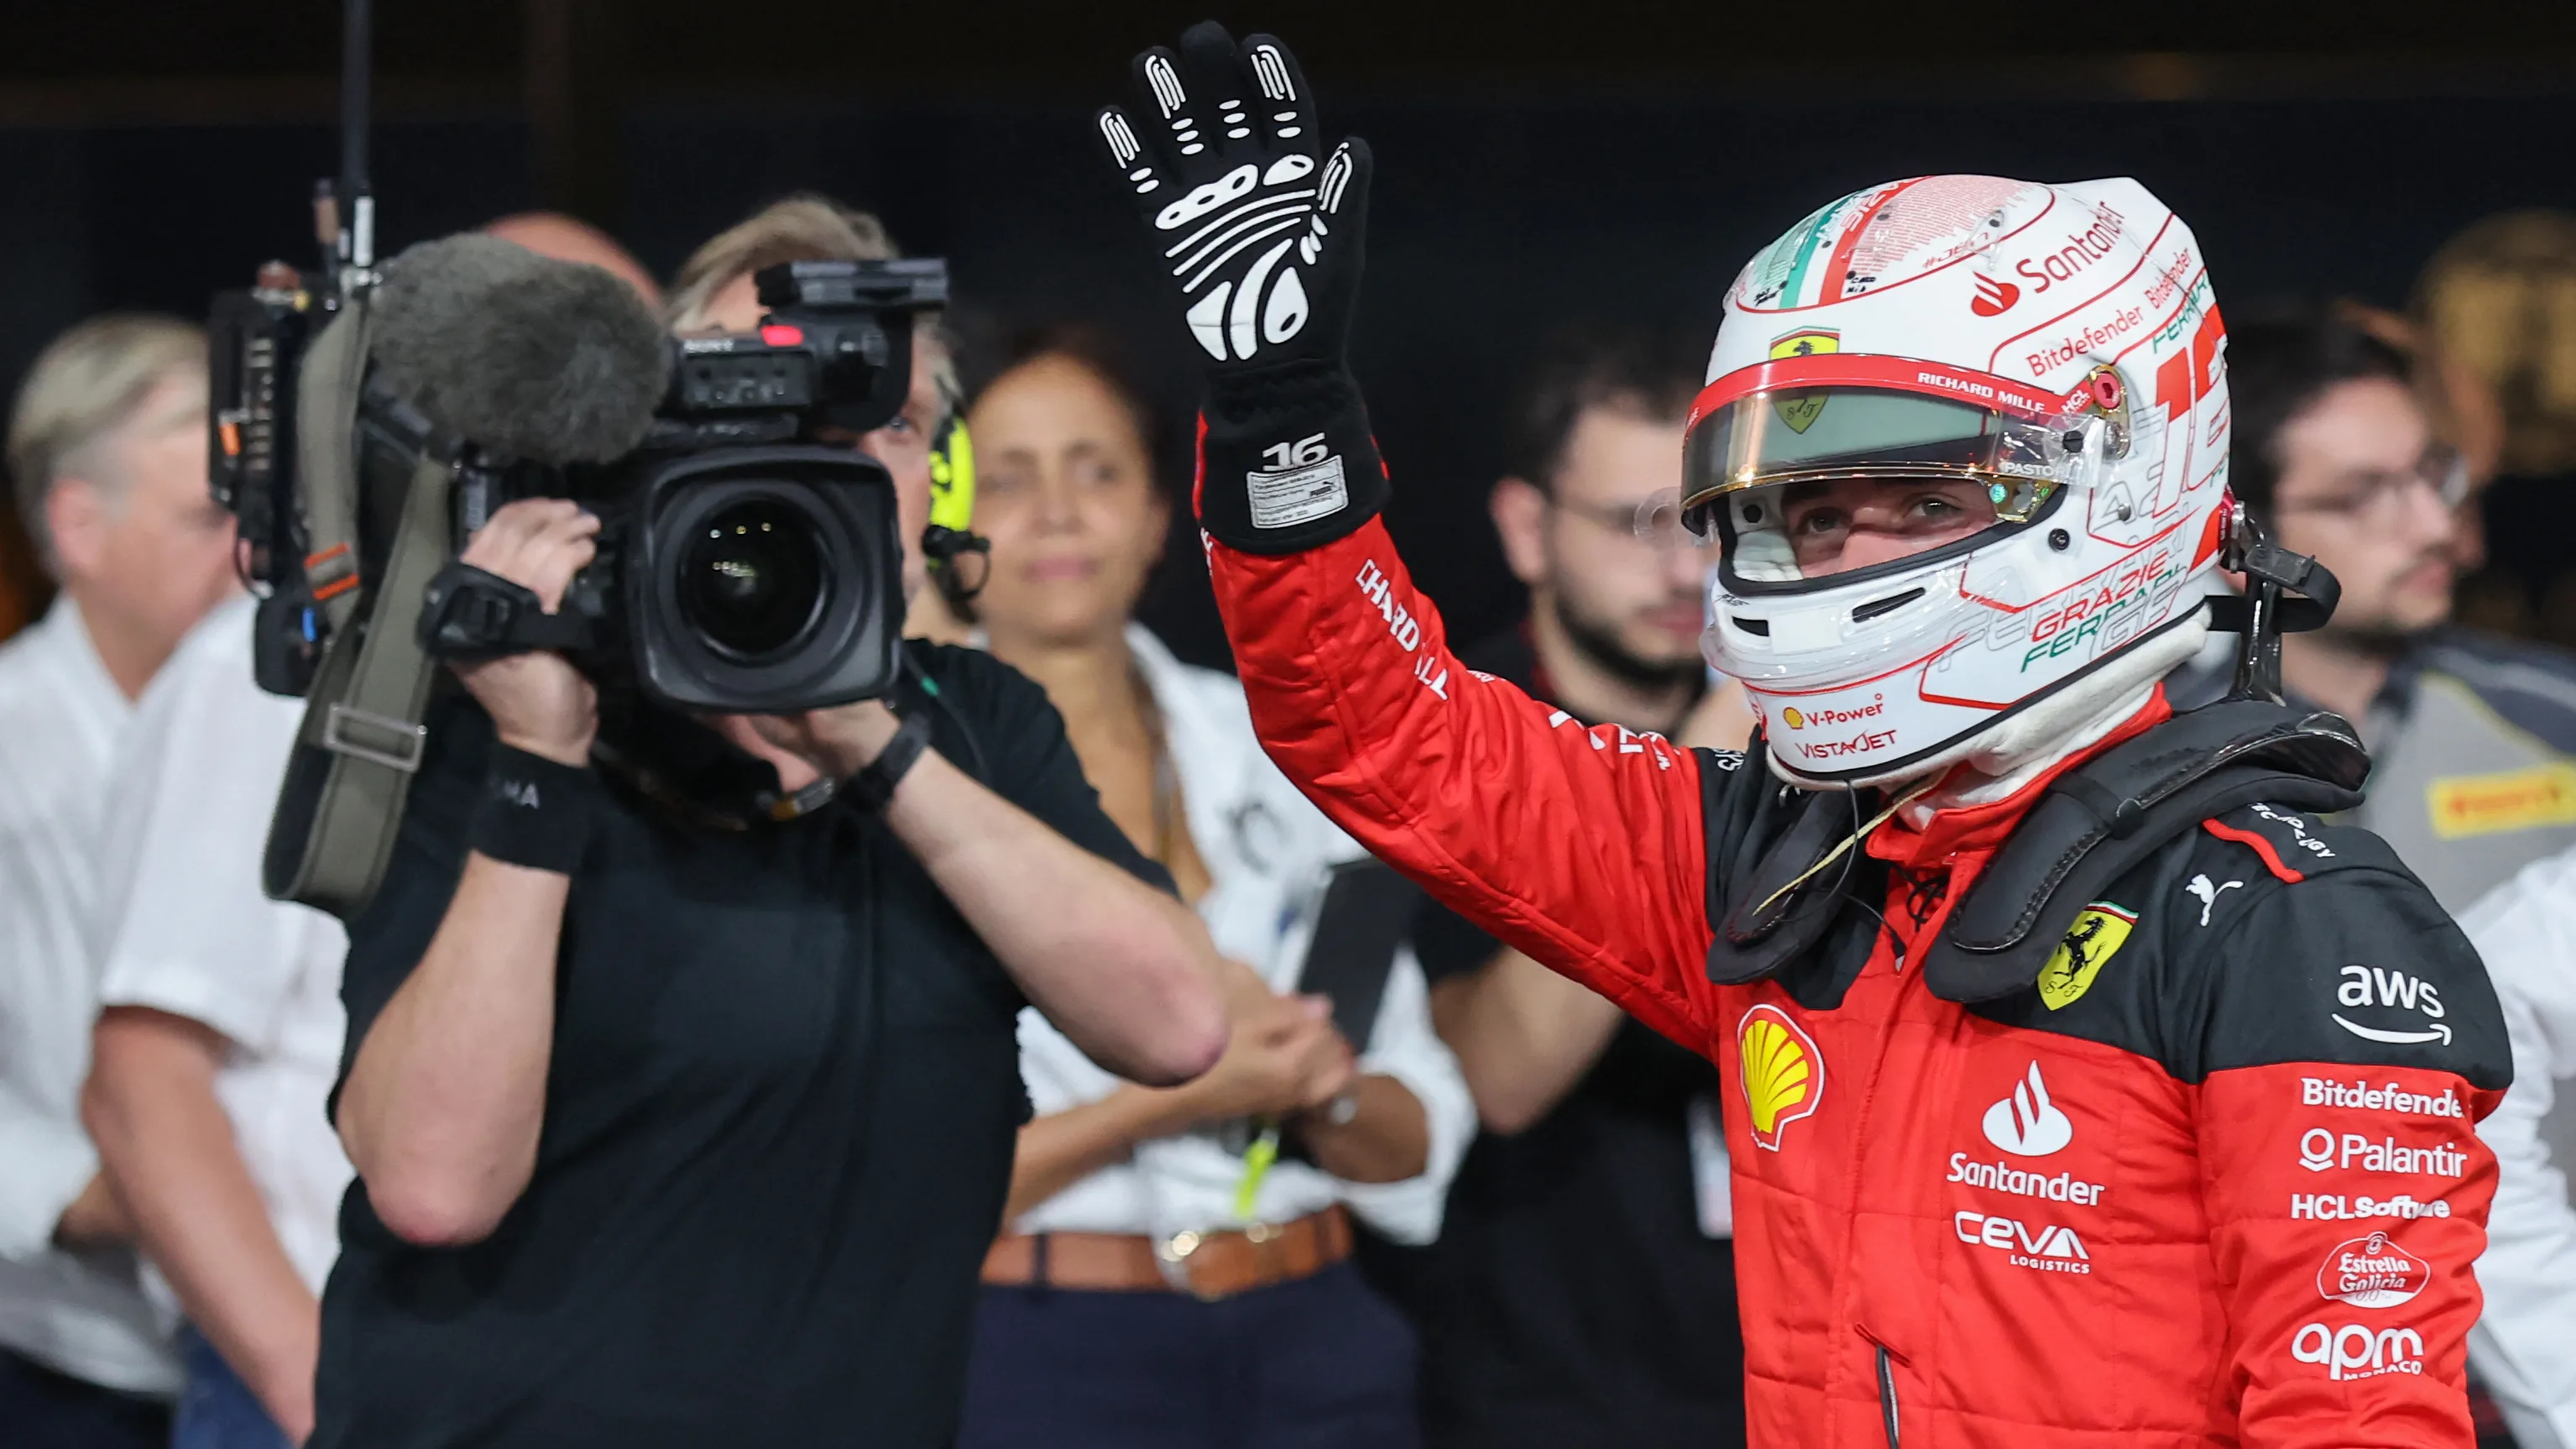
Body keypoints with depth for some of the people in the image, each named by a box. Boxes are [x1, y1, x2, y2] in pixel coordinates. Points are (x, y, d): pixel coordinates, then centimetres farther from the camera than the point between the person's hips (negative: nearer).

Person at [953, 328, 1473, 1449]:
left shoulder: (1274, 747, 11)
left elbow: (1417, 1146, 11)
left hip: (1310, 1344, 3)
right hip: (1045, 1354, -3)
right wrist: (1170, 1099, -16)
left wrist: (1319, 1083, -8)